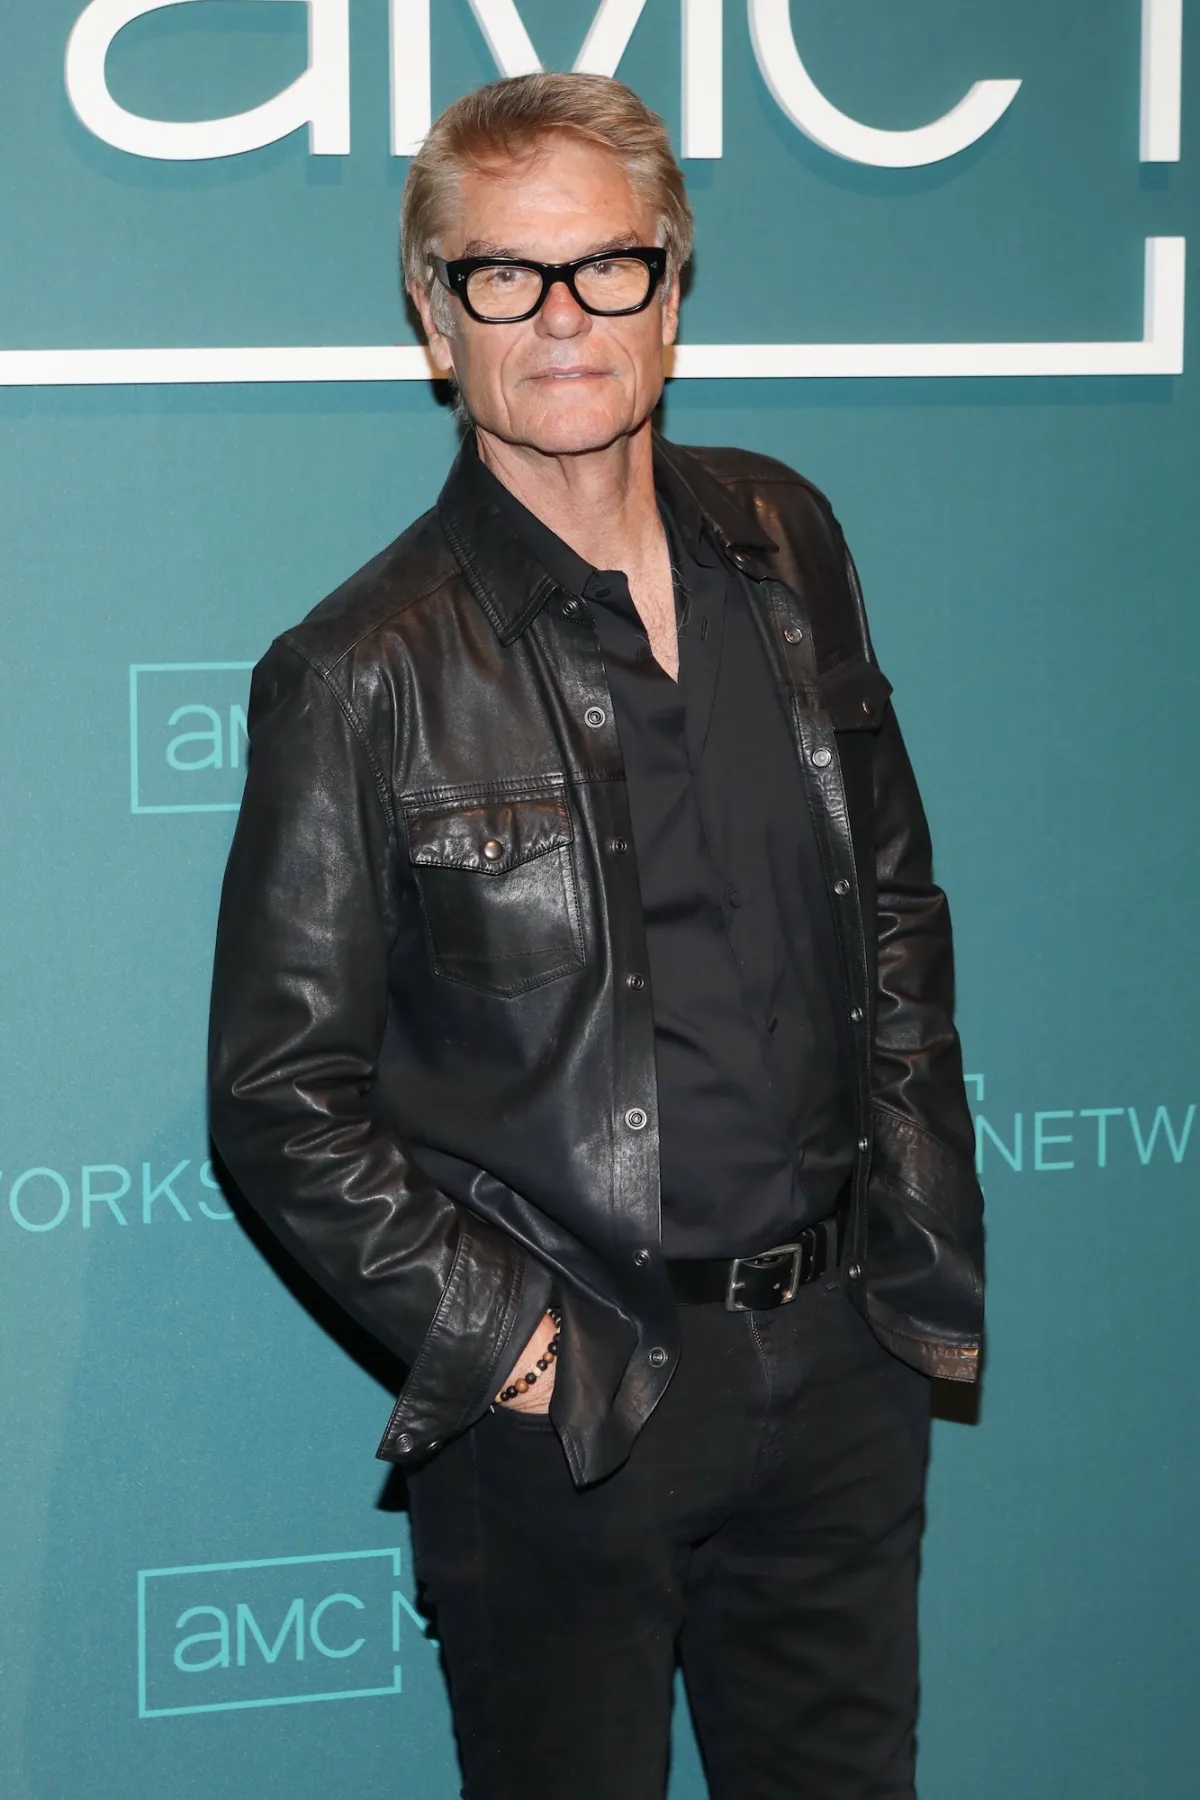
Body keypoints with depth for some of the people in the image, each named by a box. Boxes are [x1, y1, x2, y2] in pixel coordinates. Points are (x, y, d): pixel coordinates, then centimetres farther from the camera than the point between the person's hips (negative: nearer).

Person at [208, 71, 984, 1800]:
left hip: (841, 1363, 4)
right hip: (567, 1403, -4)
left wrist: (926, 1255, 8)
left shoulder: (784, 546, 4)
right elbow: (282, 1093, -8)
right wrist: (494, 1338, -13)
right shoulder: (365, 675, -11)